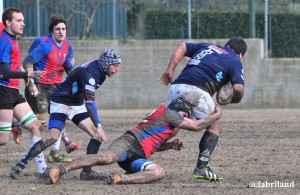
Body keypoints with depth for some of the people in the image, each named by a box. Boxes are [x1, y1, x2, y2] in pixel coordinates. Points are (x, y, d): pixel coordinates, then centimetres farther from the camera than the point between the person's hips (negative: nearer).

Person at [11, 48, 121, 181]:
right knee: (52, 138, -24)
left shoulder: (100, 70, 2)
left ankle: (86, 172, -3)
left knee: (97, 135, -5)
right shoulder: (90, 72, -27)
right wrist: (98, 126, -39)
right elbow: (89, 102, -35)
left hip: (77, 104, 9)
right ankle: (20, 165, -17)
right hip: (61, 103, -9)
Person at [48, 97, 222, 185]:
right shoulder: (168, 113, 7)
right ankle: (62, 169, -38)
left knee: (159, 173, -17)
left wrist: (170, 145, 26)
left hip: (139, 156, 9)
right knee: (107, 158, -38)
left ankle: (121, 178, -22)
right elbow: (196, 126, 8)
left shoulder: (167, 119, 35)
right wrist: (217, 114, 21)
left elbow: (155, 144, 44)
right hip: (129, 143, -9)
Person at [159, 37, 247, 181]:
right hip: (196, 90, -6)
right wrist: (234, 100, 18)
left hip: (176, 87, 6)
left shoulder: (207, 46, 31)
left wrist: (170, 70, 15)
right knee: (214, 126, 9)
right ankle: (201, 168, -4)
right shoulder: (235, 61, 13)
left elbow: (182, 47, 20)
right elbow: (238, 88, -2)